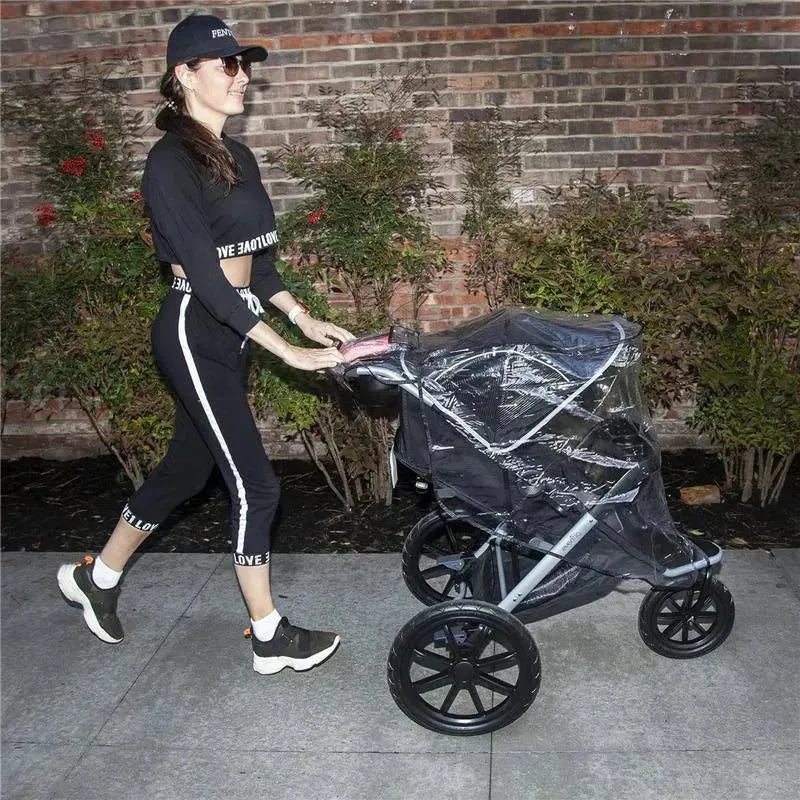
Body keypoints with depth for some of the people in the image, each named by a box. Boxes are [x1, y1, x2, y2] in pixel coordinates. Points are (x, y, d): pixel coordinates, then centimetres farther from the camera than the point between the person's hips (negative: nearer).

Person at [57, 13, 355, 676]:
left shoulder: (238, 158, 11)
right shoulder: (171, 162, -15)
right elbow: (206, 276, -22)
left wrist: (305, 318, 3)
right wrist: (289, 351, -26)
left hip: (230, 330, 9)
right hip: (195, 331, -9)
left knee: (187, 467, 18)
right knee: (254, 484, -4)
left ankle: (97, 576, 39)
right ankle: (270, 638, 12)